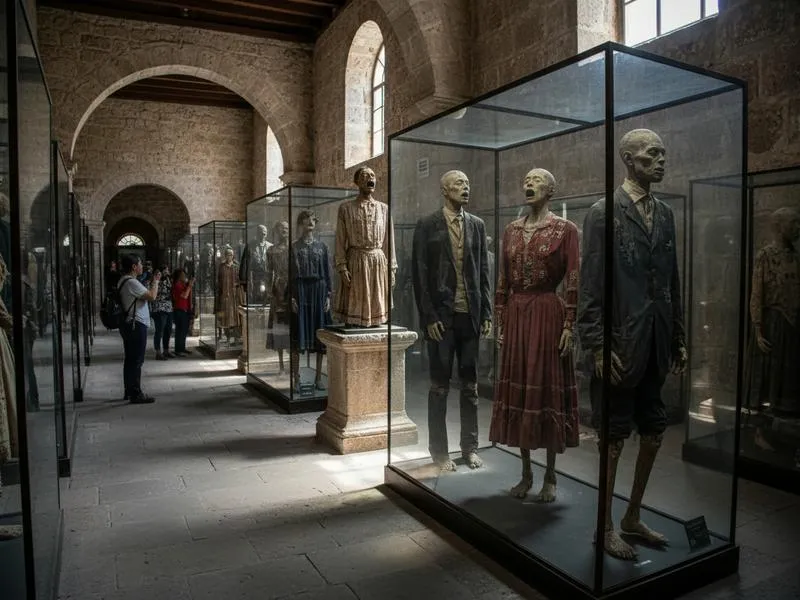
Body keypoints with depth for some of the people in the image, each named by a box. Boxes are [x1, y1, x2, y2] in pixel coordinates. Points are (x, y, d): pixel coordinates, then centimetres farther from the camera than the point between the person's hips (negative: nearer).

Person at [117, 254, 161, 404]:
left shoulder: (124, 281, 16)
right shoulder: (131, 282, -17)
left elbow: (144, 294, 20)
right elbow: (152, 296, -19)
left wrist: (153, 282, 15)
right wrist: (156, 281, -5)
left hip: (129, 325, 11)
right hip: (136, 325, -11)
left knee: (130, 359, 15)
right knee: (136, 361, -6)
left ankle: (129, 391, 23)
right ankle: (136, 394, -2)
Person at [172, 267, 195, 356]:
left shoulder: (183, 285, 17)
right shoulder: (177, 285, -12)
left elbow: (188, 296, 21)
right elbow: (184, 296, -21)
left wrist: (190, 286, 12)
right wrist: (189, 286, -15)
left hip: (185, 310, 10)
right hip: (179, 310, -10)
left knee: (185, 330, 13)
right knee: (180, 330, -9)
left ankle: (182, 348, 22)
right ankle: (178, 350, -6)